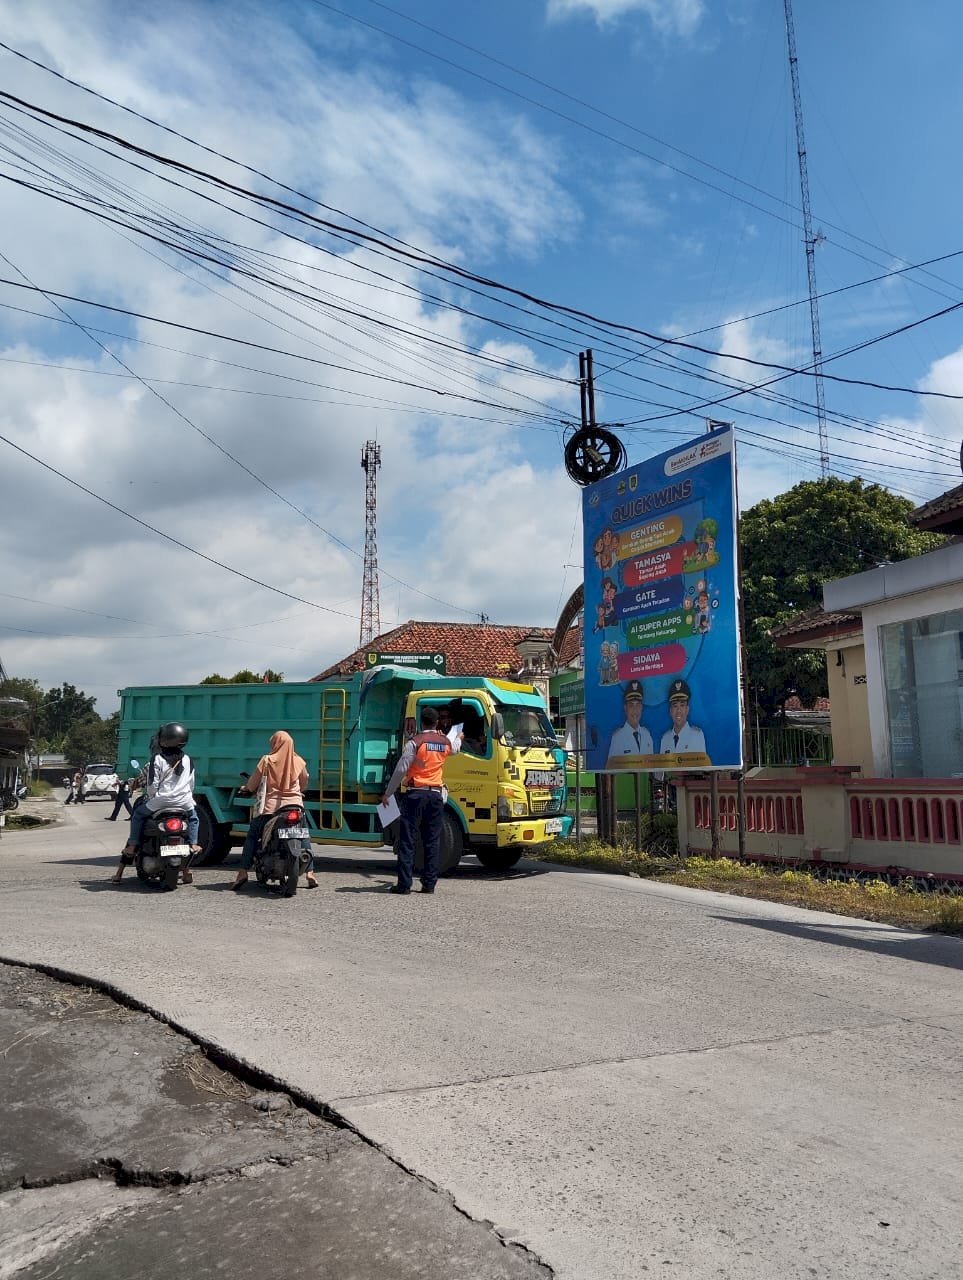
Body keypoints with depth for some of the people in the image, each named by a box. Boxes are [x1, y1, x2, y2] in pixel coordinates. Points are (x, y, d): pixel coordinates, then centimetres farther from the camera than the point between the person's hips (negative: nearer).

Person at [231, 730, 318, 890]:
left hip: (271, 806, -2)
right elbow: (304, 785, 16)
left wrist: (246, 789, 23)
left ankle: (243, 872, 0)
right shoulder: (299, 762, 3)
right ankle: (310, 873, 10)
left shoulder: (267, 760, -6)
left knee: (252, 836, 9)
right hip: (295, 804, 2)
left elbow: (253, 783, 2)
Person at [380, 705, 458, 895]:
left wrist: (388, 793, -3)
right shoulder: (445, 742, 10)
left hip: (416, 794, -4)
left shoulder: (415, 742, -6)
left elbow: (401, 769, -11)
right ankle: (429, 883, 8)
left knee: (407, 840, -2)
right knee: (432, 842, 8)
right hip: (436, 794, 4)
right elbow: (454, 747, 36)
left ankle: (404, 883, -5)